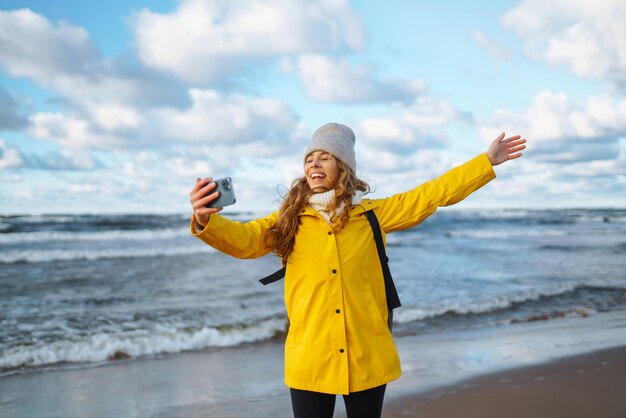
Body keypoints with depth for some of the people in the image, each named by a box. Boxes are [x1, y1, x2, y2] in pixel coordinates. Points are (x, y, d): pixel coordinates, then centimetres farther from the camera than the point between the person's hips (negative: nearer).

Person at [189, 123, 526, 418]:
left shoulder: (372, 214, 5)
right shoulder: (288, 222, 4)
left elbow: (431, 195, 4)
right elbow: (242, 239, -10)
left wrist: (487, 161, 3)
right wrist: (205, 220, -31)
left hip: (368, 357, 1)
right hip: (310, 358, 0)